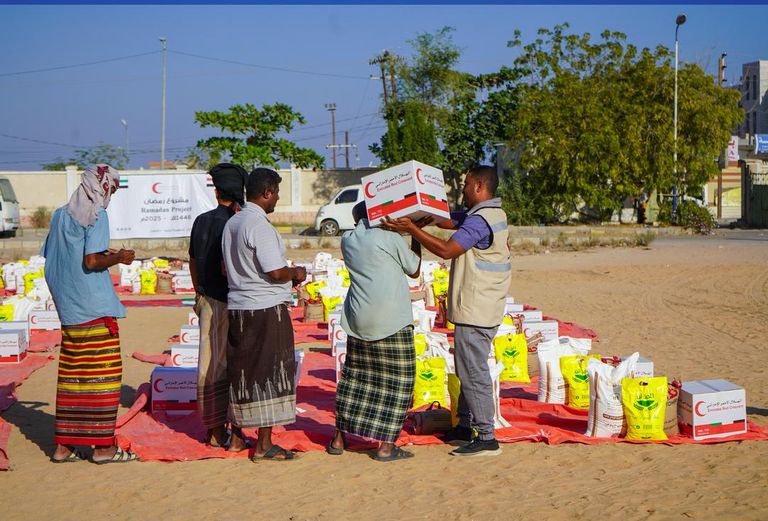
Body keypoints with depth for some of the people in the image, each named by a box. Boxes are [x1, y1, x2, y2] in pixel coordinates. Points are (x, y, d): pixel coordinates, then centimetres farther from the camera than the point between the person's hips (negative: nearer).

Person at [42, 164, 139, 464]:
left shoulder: (60, 215, 13)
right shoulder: (96, 216, -10)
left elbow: (50, 258, 17)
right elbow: (92, 261, -20)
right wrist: (118, 258, -2)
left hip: (68, 310, 8)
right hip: (96, 309, -7)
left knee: (71, 375, 11)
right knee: (103, 374, -1)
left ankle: (63, 445, 12)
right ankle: (103, 446, 2)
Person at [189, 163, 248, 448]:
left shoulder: (201, 221, 8)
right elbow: (226, 269, -22)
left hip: (206, 300, 7)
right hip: (226, 303, -7)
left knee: (210, 364, 13)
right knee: (224, 366, -1)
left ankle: (212, 428, 21)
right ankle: (220, 432, 3)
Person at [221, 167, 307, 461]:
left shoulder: (232, 224, 11)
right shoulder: (260, 225, -17)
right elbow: (275, 272, -21)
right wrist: (296, 274, 0)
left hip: (236, 306, 9)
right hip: (266, 308, -9)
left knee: (241, 370, 16)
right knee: (269, 372, -2)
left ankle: (237, 436, 24)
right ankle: (264, 445, 0)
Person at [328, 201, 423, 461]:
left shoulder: (347, 240, 8)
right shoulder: (388, 237, -8)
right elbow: (414, 270, 3)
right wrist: (416, 236, 14)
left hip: (357, 322, 6)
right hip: (391, 322, -6)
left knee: (354, 376, 17)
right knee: (397, 381, 2)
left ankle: (339, 438, 20)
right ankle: (386, 445, 0)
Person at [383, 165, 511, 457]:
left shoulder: (479, 220, -19)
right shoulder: (495, 214, 14)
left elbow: (446, 250, -25)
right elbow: (450, 222, 18)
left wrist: (412, 229, -22)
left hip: (475, 311, -11)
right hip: (485, 309, 11)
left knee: (474, 373, -7)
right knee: (468, 370, 18)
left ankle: (487, 439, -4)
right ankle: (466, 426, 26)